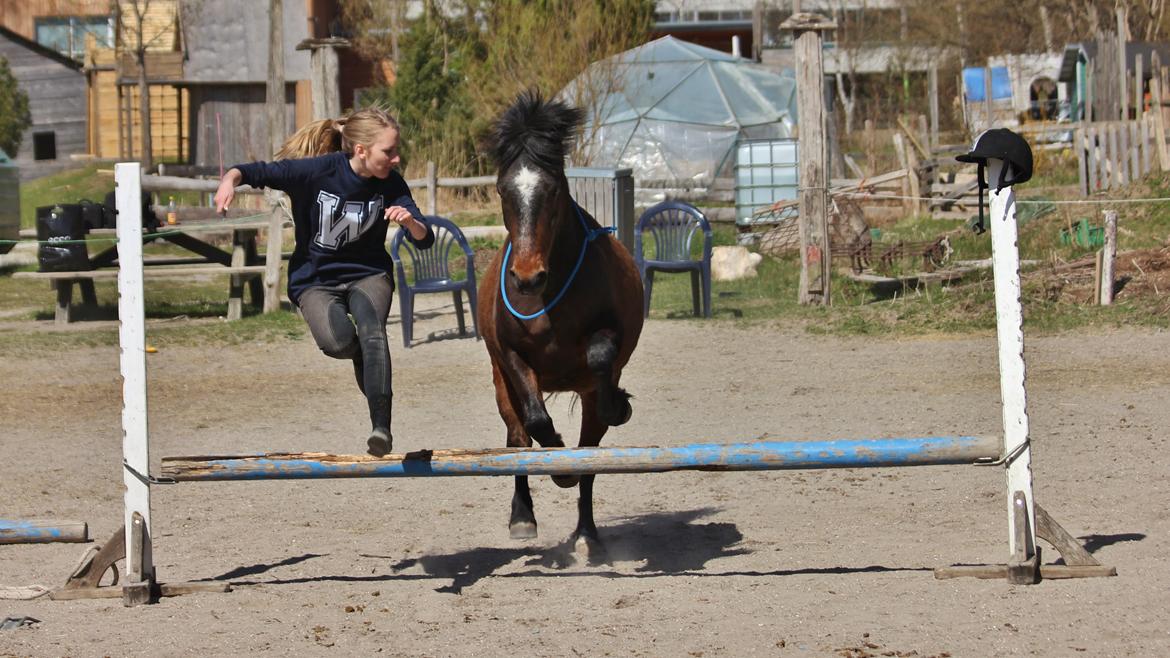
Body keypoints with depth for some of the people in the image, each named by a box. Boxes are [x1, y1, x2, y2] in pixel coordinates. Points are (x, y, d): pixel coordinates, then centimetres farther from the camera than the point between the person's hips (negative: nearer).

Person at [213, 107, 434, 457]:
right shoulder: (318, 171, -19)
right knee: (337, 341, -29)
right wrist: (230, 179, -36)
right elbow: (258, 172, -14)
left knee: (371, 329, -31)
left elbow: (425, 240, -10)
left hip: (368, 274, 2)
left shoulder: (390, 184, -10)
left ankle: (381, 426, -32)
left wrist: (410, 220, -33)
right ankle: (365, 361, 8)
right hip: (315, 280, -2)